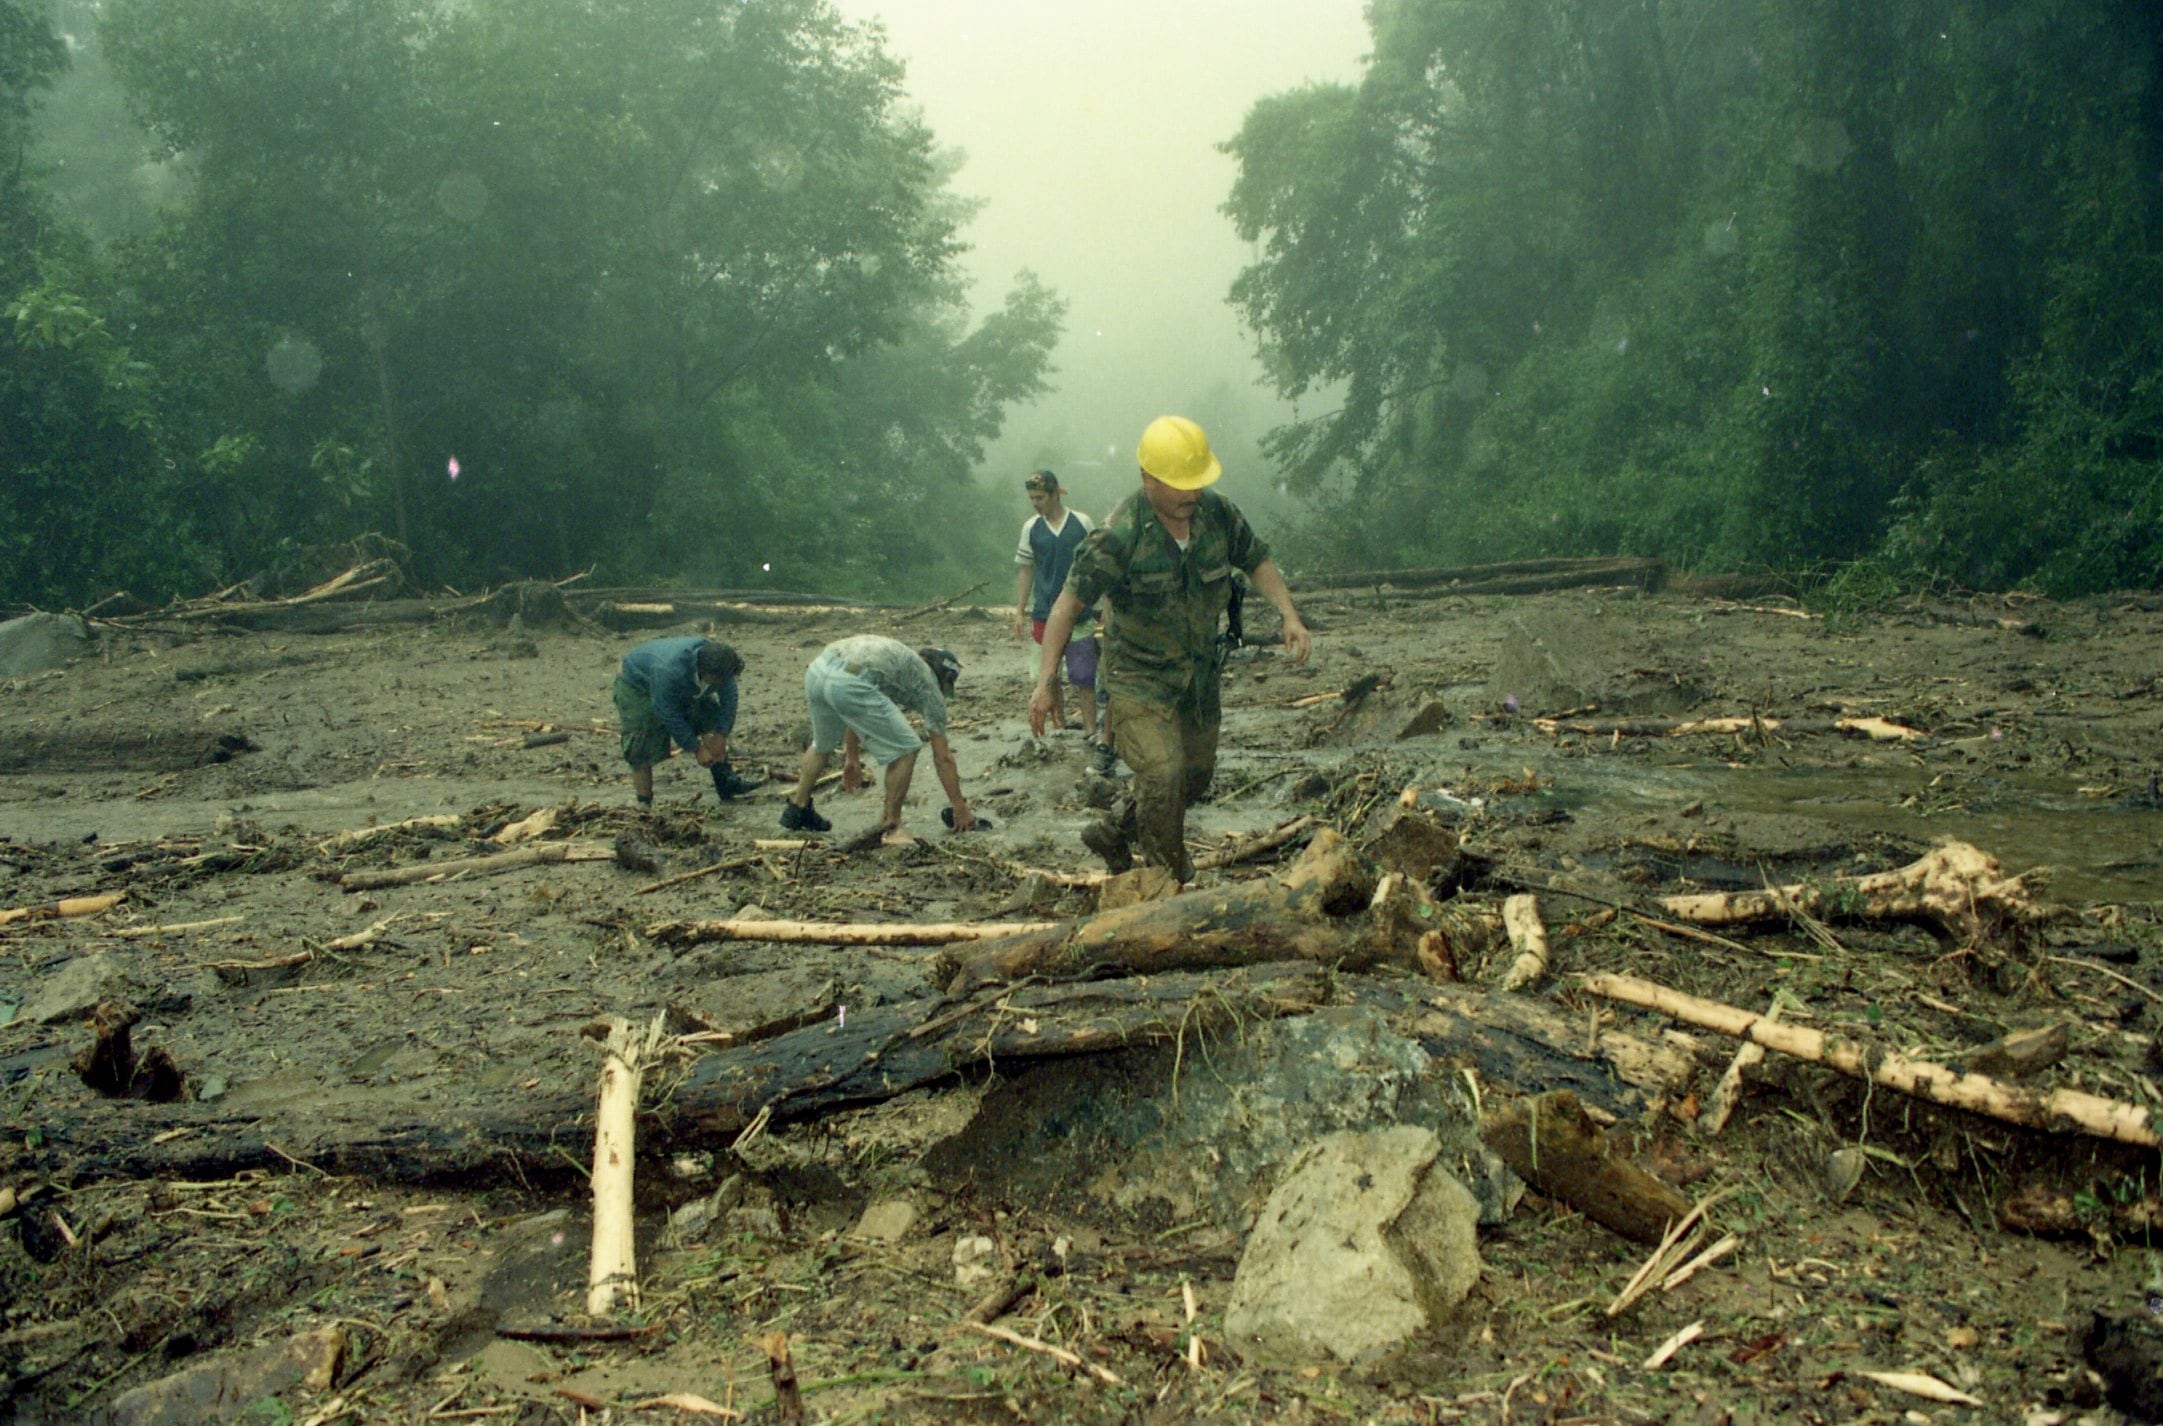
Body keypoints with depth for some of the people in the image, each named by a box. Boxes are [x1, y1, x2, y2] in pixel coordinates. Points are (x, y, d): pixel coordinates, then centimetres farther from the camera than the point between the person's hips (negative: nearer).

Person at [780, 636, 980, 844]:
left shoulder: (899, 658, 38)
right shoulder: (928, 686, 19)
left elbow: (853, 713, 44)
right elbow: (943, 758, 19)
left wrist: (852, 758, 54)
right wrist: (960, 808, 25)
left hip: (816, 670, 8)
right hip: (848, 684, -8)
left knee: (823, 744, 35)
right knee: (905, 750, 8)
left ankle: (796, 809, 46)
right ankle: (891, 827, 15)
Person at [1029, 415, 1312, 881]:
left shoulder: (1218, 514, -8)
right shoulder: (1119, 536, -23)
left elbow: (1257, 561, 9)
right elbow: (1069, 603, -21)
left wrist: (1289, 616, -5)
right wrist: (1046, 681, -26)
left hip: (1200, 674, 7)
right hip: (1139, 677, -6)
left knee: (1197, 775, 16)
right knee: (1162, 774, -19)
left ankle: (1113, 835, 37)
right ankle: (1173, 885, 1)